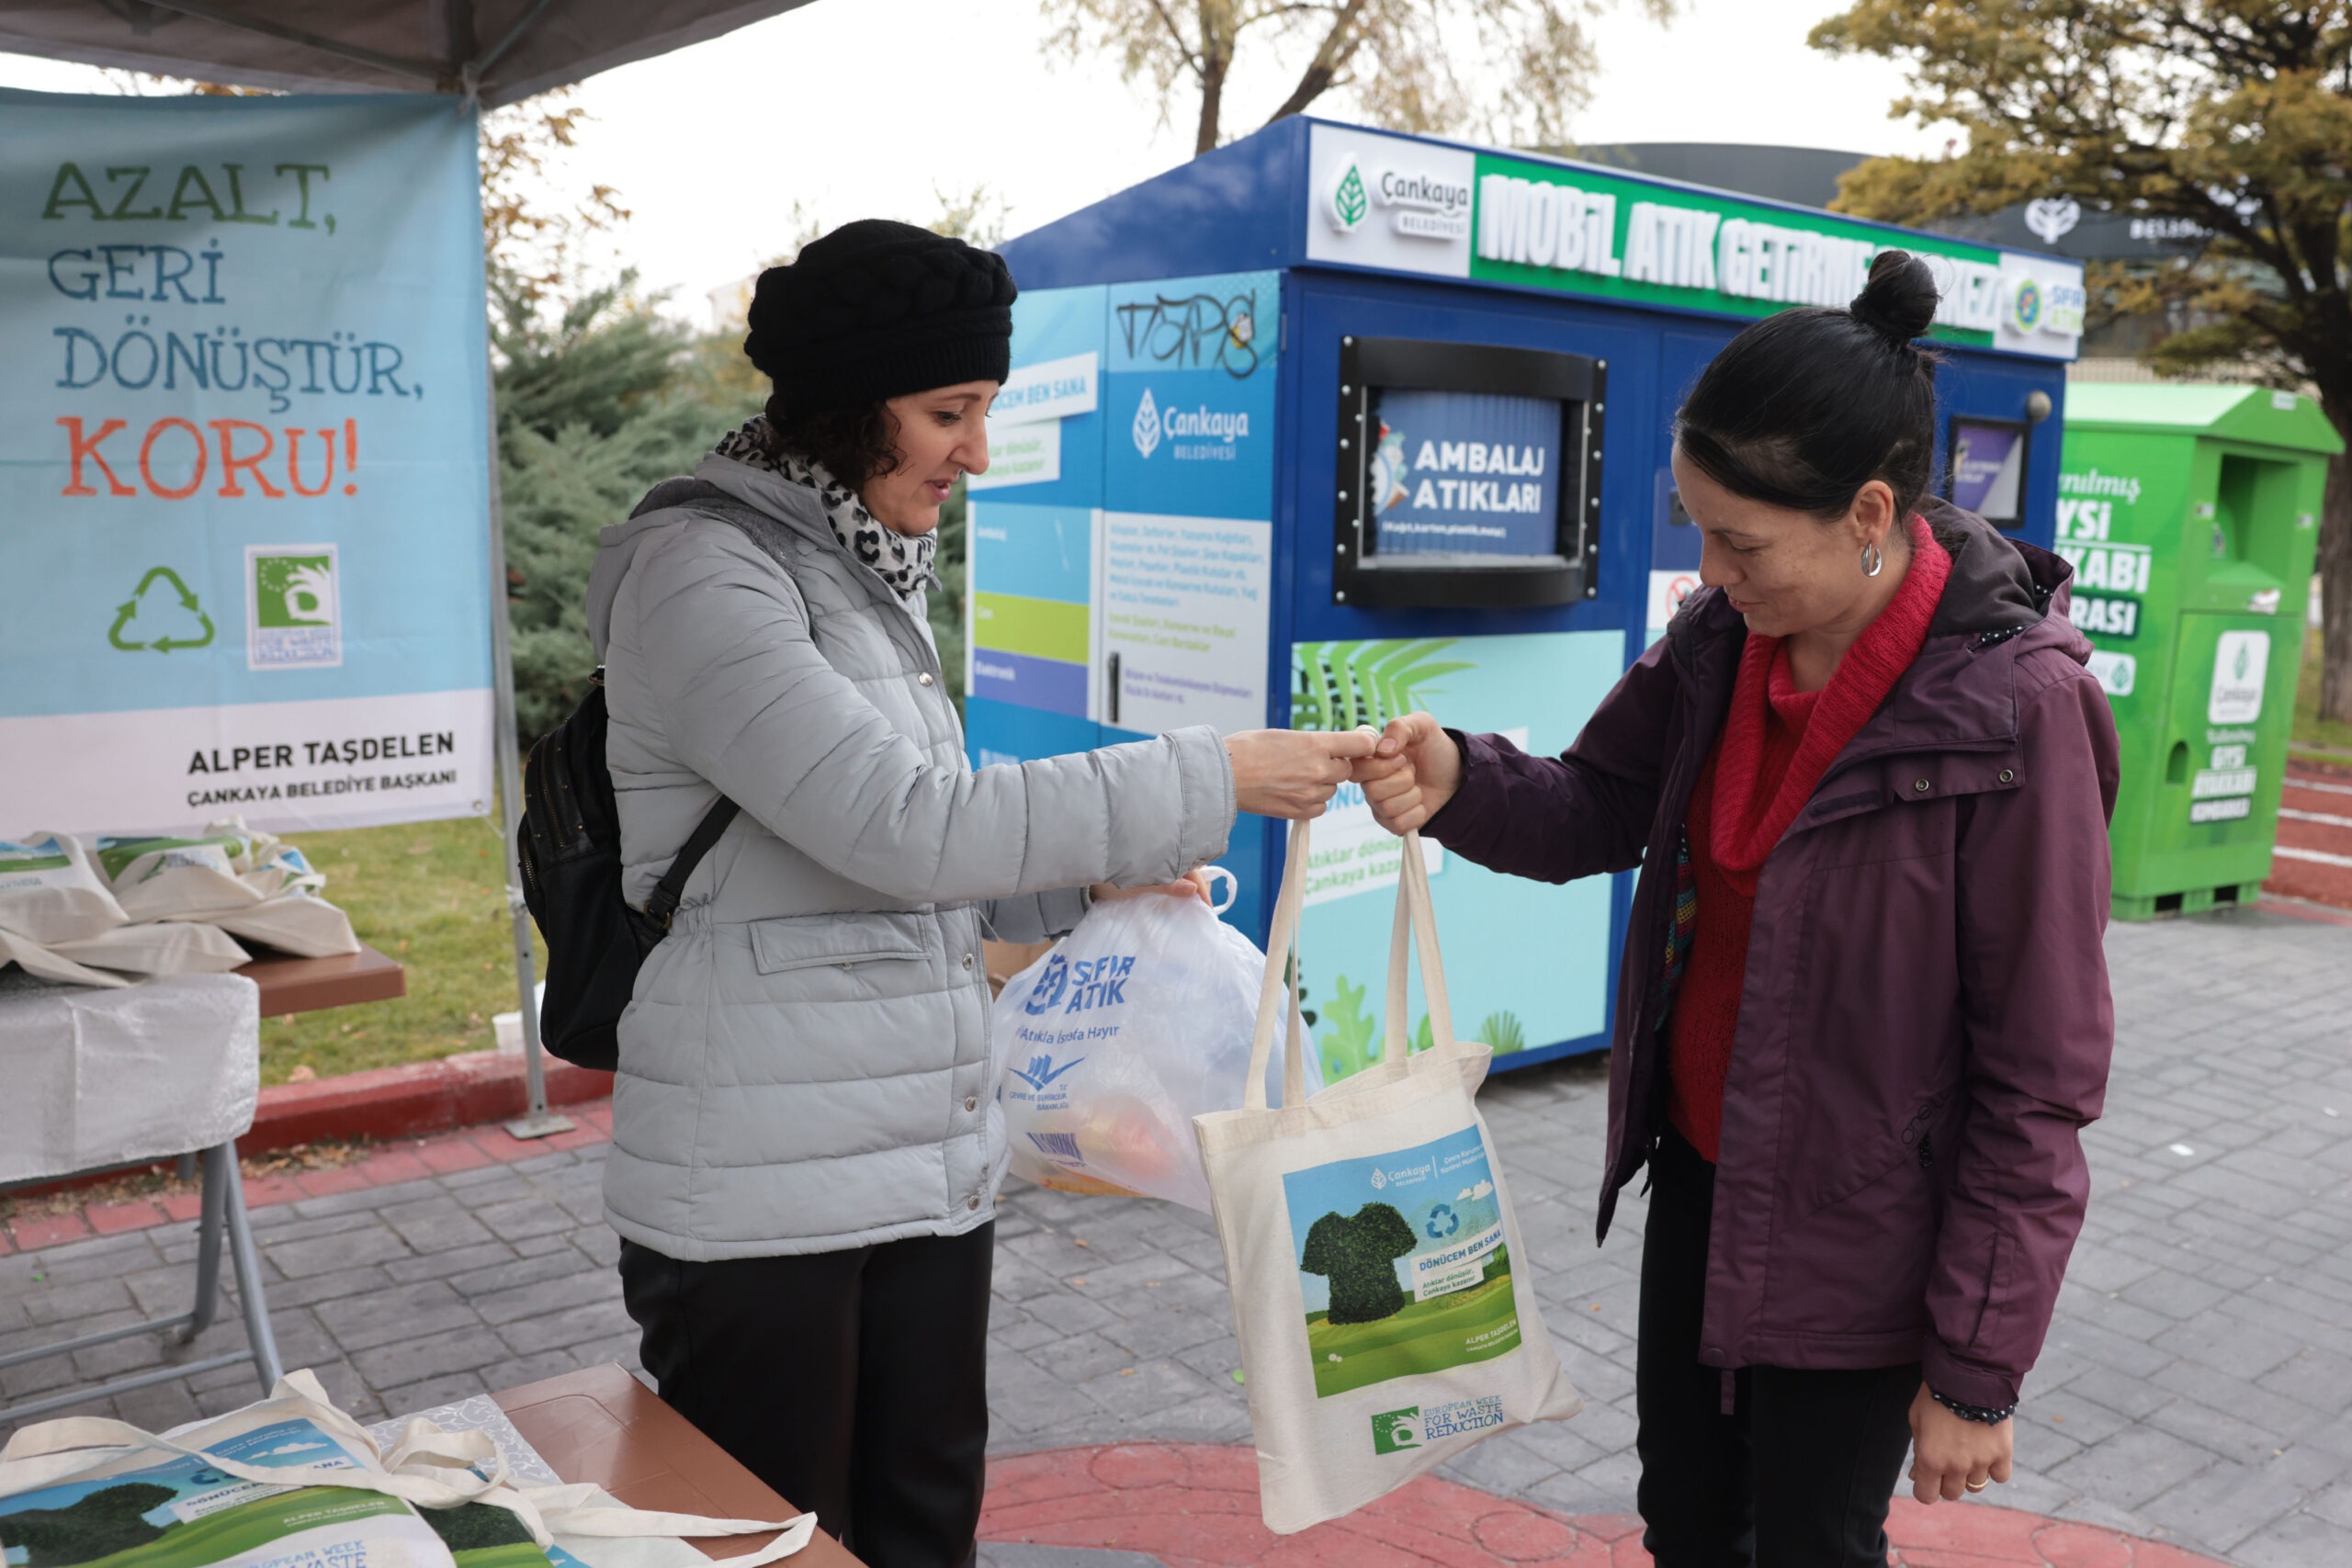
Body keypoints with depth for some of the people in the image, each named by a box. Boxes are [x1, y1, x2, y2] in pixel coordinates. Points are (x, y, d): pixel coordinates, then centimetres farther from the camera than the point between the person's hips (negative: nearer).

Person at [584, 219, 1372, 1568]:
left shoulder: (870, 574, 12)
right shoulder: (699, 570, -14)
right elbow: (899, 823, -24)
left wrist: (1085, 879, 2)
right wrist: (1210, 781, -21)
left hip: (933, 1168, 8)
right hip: (765, 1192, -7)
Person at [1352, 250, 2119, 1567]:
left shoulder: (2013, 709, -24)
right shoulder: (1727, 634, -7)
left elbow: (2041, 1077, -19)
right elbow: (1605, 808, 5)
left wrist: (1978, 1369, -13)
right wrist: (1458, 784, -18)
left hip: (1854, 1236, -5)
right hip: (1698, 1174, 6)